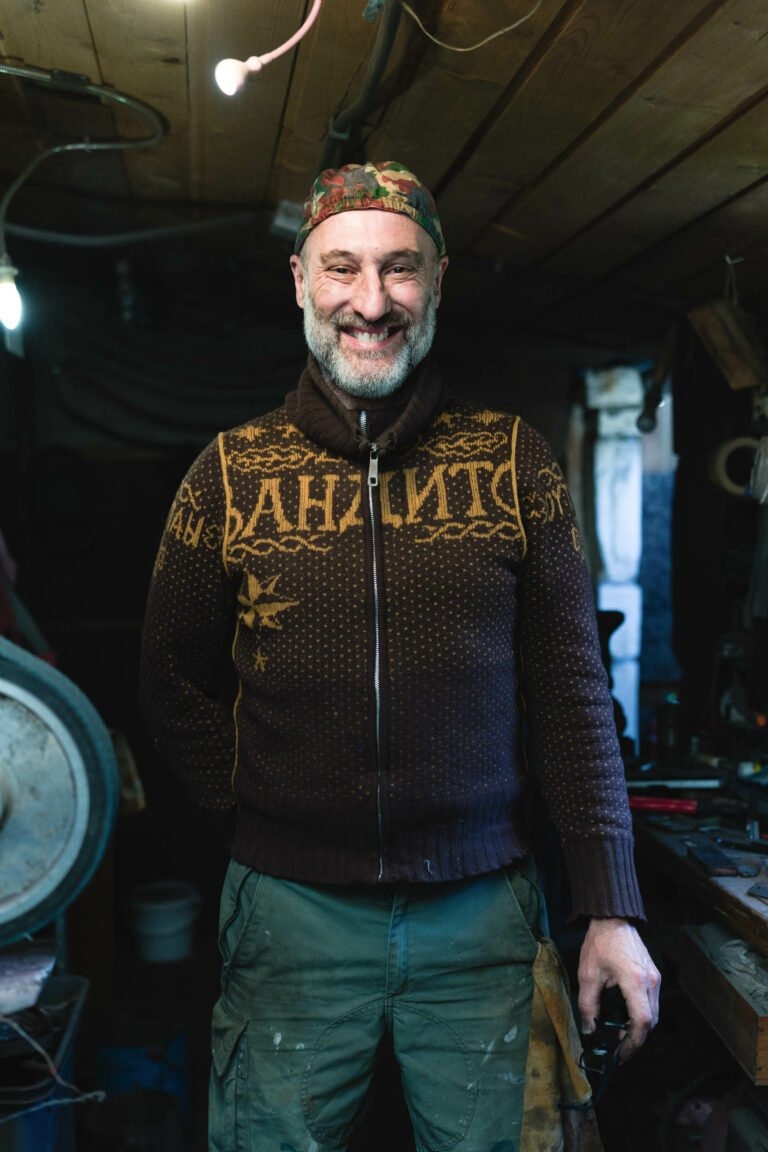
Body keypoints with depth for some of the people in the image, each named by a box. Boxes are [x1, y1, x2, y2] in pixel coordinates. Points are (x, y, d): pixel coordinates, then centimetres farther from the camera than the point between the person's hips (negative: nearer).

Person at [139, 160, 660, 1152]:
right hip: (292, 910, 0)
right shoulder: (232, 473, -1)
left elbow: (571, 690, -1)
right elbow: (173, 681, 8)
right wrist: (250, 801, -3)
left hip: (481, 908, 1)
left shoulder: (513, 461, -2)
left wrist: (610, 910, -2)